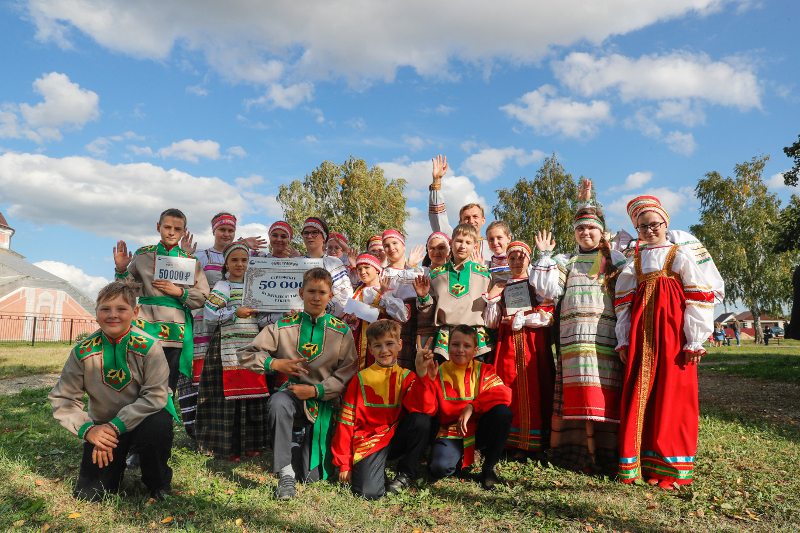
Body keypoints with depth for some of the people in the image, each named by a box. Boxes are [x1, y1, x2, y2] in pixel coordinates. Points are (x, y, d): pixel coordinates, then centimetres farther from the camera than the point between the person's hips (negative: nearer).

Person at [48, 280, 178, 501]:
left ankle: (159, 483, -7)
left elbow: (156, 396, -22)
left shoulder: (148, 346, -19)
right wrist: (87, 429, -23)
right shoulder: (83, 351, -11)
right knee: (88, 494, -8)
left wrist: (116, 426, -30)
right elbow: (62, 399, -6)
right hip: (104, 426, 3)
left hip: (143, 418, -2)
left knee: (158, 425, -37)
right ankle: (115, 466, 29)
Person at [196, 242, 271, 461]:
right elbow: (209, 316, -9)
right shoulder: (222, 286, 0)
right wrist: (235, 312, -16)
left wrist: (260, 312, 4)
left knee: (252, 394, 5)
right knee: (229, 396, -3)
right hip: (228, 349, -5)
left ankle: (249, 444, 17)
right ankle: (229, 447, 8)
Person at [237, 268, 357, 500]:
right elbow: (246, 354, 0)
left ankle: (309, 447, 36)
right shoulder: (283, 327, -2)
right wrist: (274, 363, -17)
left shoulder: (341, 332, -3)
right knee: (278, 403, -39)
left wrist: (316, 390, -18)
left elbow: (347, 374, -6)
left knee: (312, 477, -1)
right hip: (293, 391, 0)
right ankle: (285, 472, -25)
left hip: (324, 400, 0)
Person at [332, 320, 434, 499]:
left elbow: (425, 409, -14)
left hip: (397, 437, 3)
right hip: (369, 442, -2)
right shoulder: (361, 379, 2)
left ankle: (406, 473, -3)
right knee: (369, 492, -27)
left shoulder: (406, 376, 5)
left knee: (422, 420, -27)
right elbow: (346, 421, 2)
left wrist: (422, 375, -27)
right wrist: (344, 463, -1)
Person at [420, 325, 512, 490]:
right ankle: (461, 459, 11)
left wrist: (471, 407, -27)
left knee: (502, 412, -28)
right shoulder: (439, 372, -2)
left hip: (479, 431, 1)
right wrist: (425, 377, -29)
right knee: (438, 468, -28)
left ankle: (489, 467, -7)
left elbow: (504, 394, -18)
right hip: (451, 433, -1)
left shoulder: (483, 370, 1)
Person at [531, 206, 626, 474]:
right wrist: (545, 255, 7)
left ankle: (602, 455, -1)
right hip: (573, 336, 2)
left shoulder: (614, 258, 16)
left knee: (602, 392, -7)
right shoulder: (565, 261, 21)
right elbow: (549, 290, 5)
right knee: (576, 392, -2)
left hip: (604, 335, -1)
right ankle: (573, 450, 4)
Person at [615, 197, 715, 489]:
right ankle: (637, 463, 10)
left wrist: (694, 341, -8)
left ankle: (672, 467, 8)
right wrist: (623, 340, 7)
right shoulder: (635, 260, 14)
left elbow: (698, 297, -2)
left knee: (672, 395, -2)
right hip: (641, 334, 4)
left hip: (673, 333, -3)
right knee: (639, 394, 2)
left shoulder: (681, 254, 3)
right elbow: (624, 301, 13)